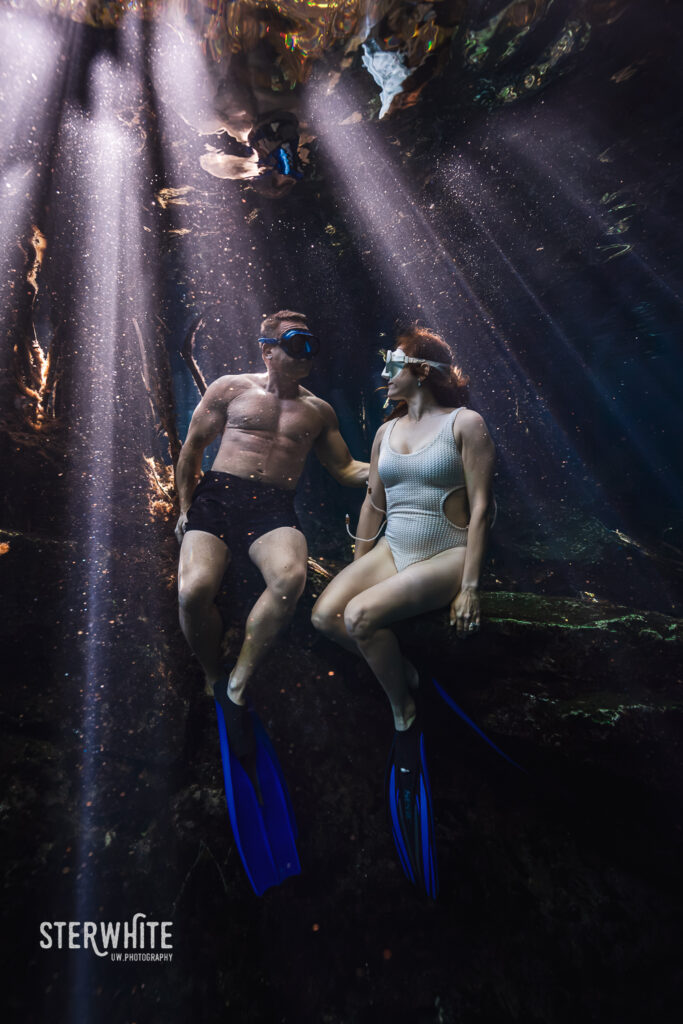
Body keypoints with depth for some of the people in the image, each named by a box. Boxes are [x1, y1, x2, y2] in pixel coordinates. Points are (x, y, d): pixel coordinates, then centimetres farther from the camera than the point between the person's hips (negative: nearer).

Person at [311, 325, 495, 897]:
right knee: (326, 615, -17)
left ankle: (406, 714, 0)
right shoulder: (386, 430, 15)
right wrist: (356, 568, 13)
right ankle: (404, 673, 7)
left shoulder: (465, 422, -3)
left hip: (445, 554, -6)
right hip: (392, 549, 6)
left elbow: (480, 505, -8)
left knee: (362, 615, -27)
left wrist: (471, 584, -14)